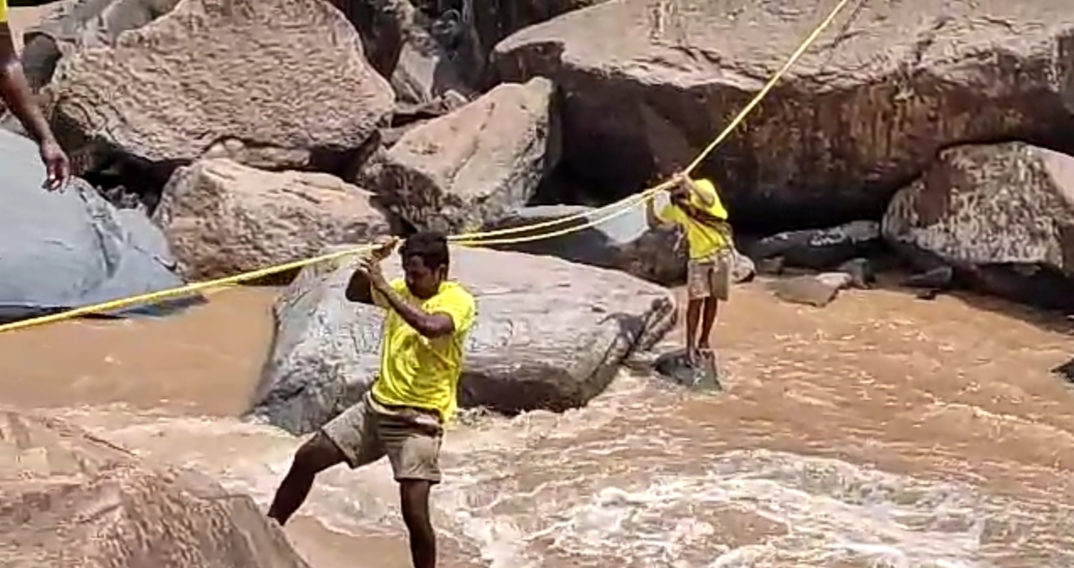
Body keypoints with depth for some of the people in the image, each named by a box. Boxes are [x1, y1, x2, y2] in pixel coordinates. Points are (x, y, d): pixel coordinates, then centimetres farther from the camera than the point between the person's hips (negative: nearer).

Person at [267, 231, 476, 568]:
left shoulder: (459, 301, -14)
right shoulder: (402, 289, 7)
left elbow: (431, 326, -37)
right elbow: (354, 294, 20)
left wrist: (382, 285, -32)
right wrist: (370, 266, 0)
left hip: (418, 420, -7)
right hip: (376, 405, 7)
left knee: (414, 512, -15)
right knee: (307, 458, 8)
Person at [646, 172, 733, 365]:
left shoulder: (702, 186, -10)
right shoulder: (673, 208, 0)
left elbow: (708, 200, -31)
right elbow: (653, 222, 2)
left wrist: (689, 183, -40)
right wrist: (650, 202, -14)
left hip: (720, 251, -2)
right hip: (698, 256, 2)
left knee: (712, 298, 6)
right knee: (695, 300, -9)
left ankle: (704, 341, 19)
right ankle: (691, 345, -7)